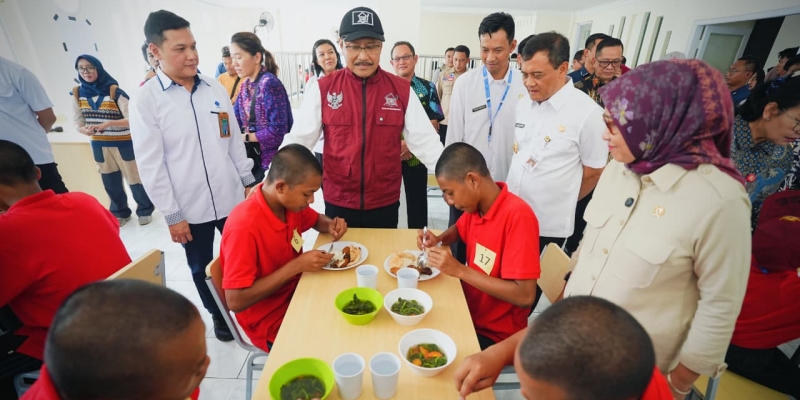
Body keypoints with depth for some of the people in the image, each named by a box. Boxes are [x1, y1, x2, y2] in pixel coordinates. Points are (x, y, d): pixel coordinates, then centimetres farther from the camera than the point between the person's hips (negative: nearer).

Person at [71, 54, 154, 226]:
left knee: (134, 178, 4)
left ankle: (145, 210, 21)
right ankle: (120, 213, 29)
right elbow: (78, 122, 5)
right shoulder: (78, 93, 2)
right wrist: (85, 130, -17)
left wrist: (109, 123, -29)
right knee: (110, 182, 13)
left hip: (124, 143, -4)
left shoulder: (115, 91, -12)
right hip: (99, 145, 5)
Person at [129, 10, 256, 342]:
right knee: (201, 269, 17)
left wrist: (248, 181, 8)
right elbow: (150, 164, -10)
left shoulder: (215, 89, 2)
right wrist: (171, 214, -11)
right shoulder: (145, 100, -9)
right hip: (189, 208, -2)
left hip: (231, 199, 3)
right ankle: (218, 315, 41)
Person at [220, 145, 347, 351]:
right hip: (270, 322, -7)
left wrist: (330, 225, -9)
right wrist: (296, 266, -29)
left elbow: (316, 220, 14)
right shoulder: (244, 226, -29)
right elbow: (235, 301, -26)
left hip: (297, 292, 7)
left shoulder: (290, 202, -8)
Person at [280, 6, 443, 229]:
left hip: (385, 203, 1)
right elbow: (298, 139, -4)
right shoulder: (322, 89, -4)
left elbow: (424, 140, -5)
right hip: (337, 203, 0)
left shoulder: (402, 90, -3)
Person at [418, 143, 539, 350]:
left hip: (495, 334, -6)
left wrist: (459, 270, -28)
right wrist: (439, 239, -3)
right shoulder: (475, 204, -4)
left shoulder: (518, 216, -26)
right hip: (469, 311, 6)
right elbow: (459, 229, 19)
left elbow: (525, 296, -27)